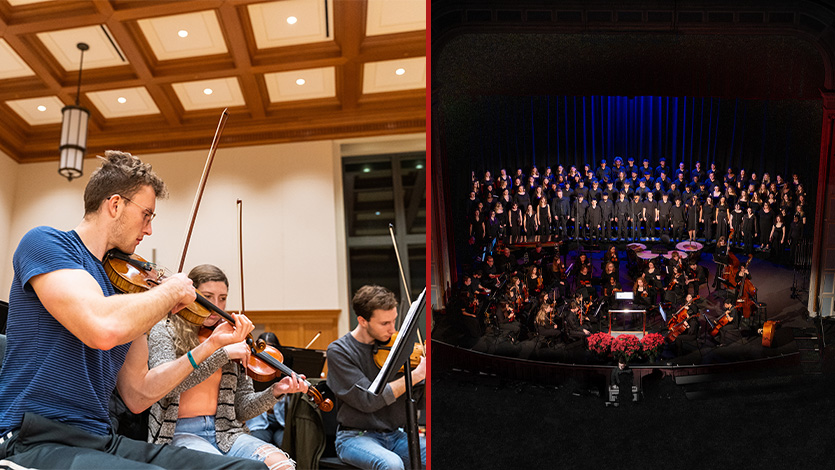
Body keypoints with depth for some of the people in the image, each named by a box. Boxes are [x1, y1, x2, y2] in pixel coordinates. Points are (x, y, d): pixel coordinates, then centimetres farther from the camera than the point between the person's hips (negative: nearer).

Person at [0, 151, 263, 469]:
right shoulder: (45, 242, -5)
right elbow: (104, 328, -27)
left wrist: (211, 345, 13)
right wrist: (171, 291, -9)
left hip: (101, 441, 7)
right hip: (35, 443, -7)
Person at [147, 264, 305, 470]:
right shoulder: (164, 331, 3)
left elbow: (242, 408, 9)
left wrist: (275, 391, -9)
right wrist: (222, 353, -22)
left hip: (224, 431, 4)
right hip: (180, 432, -3)